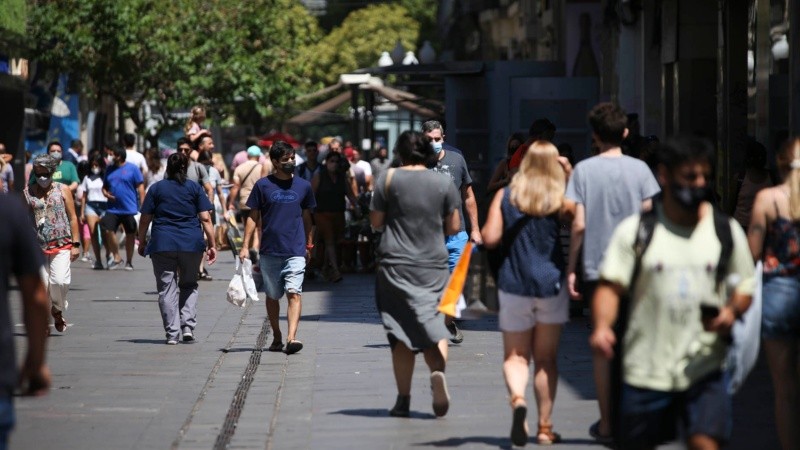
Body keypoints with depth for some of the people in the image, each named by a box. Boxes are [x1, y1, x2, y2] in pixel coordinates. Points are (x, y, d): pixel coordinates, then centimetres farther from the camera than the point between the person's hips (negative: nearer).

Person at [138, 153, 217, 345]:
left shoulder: (156, 188, 7)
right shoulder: (194, 188, 6)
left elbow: (145, 219, 4)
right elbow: (205, 219, 0)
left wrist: (142, 242, 15)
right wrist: (212, 244, 3)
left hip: (162, 244, -1)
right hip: (191, 243, 1)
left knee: (167, 288, 3)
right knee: (189, 285, 16)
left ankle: (172, 333, -2)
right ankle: (188, 326, 2)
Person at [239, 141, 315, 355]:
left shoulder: (303, 186, 7)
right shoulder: (263, 185, 1)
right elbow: (253, 216, 3)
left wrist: (308, 245, 20)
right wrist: (245, 245, -3)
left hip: (296, 251, 0)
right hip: (269, 251, 0)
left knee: (294, 293, -15)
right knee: (272, 296, 11)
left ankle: (292, 337, -25)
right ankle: (276, 337, 25)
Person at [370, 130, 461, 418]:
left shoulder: (389, 179, -2)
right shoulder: (444, 183, 2)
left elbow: (376, 221, 2)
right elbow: (453, 227, 6)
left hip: (396, 265, -1)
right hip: (434, 265, 1)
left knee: (401, 334, 4)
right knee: (432, 324, 6)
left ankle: (403, 399, 4)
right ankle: (438, 370, -24)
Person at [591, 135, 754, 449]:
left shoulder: (727, 231, 8)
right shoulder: (635, 231, 1)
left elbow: (744, 288, 15)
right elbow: (610, 286, -4)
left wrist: (732, 311, -9)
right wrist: (601, 327, -23)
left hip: (704, 368, 1)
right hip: (644, 369, -1)